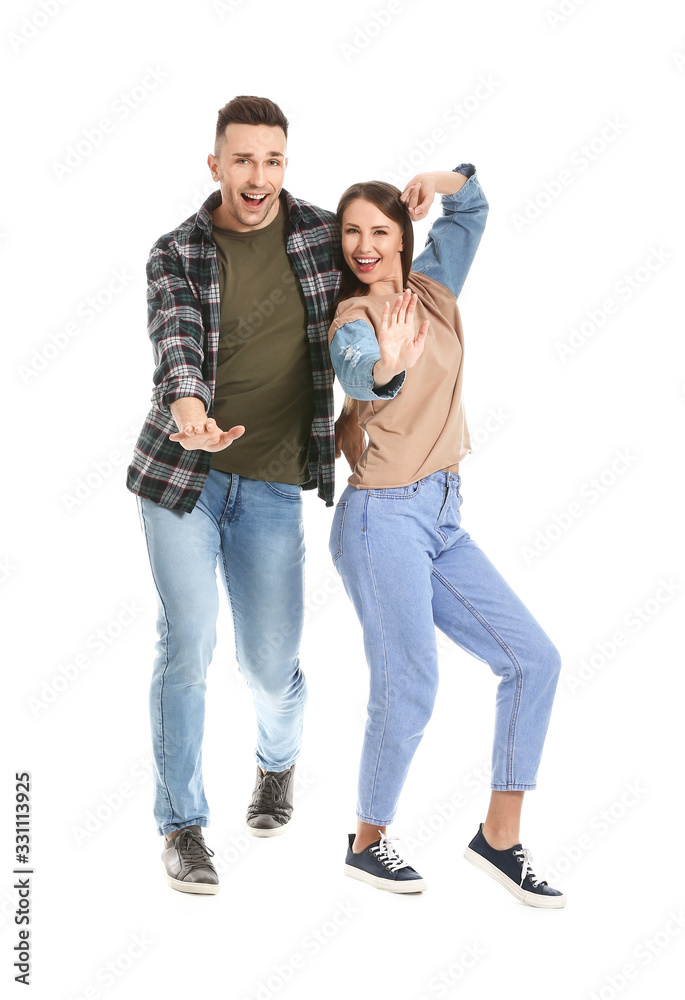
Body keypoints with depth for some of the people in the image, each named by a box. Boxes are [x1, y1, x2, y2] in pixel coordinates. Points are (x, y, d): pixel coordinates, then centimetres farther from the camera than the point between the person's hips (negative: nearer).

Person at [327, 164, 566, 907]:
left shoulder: (432, 290, 11)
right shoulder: (352, 321, -8)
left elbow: (473, 205, 26)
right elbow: (358, 373, -33)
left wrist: (440, 182, 5)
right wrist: (386, 368, -56)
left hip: (444, 519, 7)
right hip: (383, 518, -7)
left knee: (534, 661, 3)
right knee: (408, 692, -10)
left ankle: (499, 835, 12)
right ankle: (367, 844, 13)